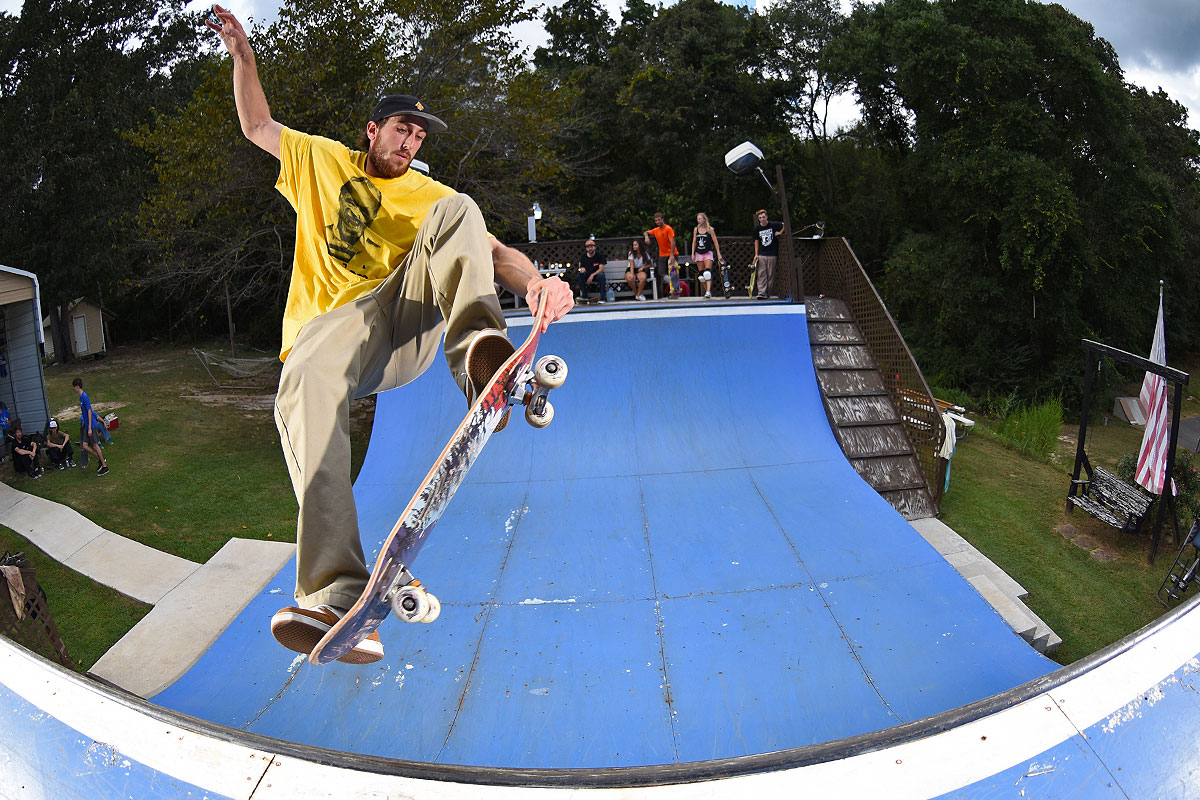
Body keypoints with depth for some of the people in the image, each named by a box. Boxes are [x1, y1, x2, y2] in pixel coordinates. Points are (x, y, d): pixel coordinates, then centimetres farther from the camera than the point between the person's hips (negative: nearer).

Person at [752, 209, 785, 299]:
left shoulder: (773, 225, -2)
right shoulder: (757, 228, 4)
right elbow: (756, 241, 10)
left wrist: (779, 233, -2)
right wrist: (756, 254, 5)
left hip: (772, 254, -1)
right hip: (761, 254, 1)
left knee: (771, 274, 1)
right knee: (761, 274, -6)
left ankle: (767, 292, 8)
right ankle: (761, 293, -9)